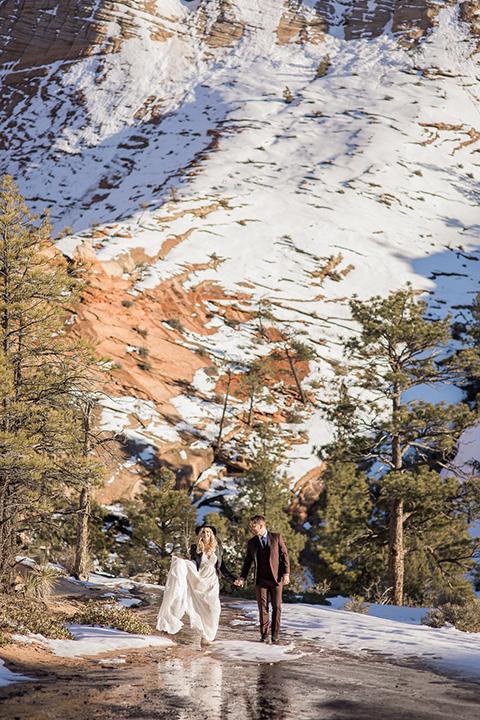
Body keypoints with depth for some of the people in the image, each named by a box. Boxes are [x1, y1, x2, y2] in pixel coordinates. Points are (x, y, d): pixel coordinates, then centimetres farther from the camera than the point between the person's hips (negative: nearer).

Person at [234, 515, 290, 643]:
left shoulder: (276, 537, 2)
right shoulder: (251, 542, 9)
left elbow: (284, 555, 2)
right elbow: (248, 561, 11)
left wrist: (286, 573, -8)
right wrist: (242, 577, -2)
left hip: (276, 578, -2)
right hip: (260, 579, 2)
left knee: (277, 607, 1)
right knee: (262, 607, 0)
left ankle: (275, 633, 12)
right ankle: (264, 634, 8)